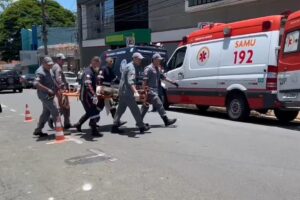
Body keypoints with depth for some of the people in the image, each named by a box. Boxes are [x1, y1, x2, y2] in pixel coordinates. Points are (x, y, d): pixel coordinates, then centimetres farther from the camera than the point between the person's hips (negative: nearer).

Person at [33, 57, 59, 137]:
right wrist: (48, 90, -31)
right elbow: (36, 84, -31)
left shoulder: (49, 70, 12)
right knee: (55, 112, -8)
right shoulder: (40, 72, -18)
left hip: (49, 95, 10)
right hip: (45, 96, -10)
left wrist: (57, 88, 15)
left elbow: (53, 81, 25)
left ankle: (38, 130, 25)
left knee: (46, 113, 15)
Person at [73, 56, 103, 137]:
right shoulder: (88, 72, -21)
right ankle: (94, 131, 1)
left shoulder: (93, 72, 12)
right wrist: (94, 95, -47)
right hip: (86, 96, -10)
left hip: (89, 96, 10)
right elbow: (88, 85, -37)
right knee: (94, 113, -8)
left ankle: (78, 124, 35)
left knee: (89, 112, 21)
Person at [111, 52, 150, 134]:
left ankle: (115, 126, 15)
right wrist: (135, 92, -41)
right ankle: (142, 127, 4)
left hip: (122, 92, 10)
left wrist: (134, 91, 39)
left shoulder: (128, 66, 18)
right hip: (127, 93, -10)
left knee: (120, 110, 12)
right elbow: (130, 81, -29)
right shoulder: (131, 67, -15)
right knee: (135, 110, -3)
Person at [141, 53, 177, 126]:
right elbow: (145, 80, -17)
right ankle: (166, 120, -7)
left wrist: (172, 82, 20)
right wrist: (145, 91, -21)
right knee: (159, 105, -10)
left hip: (154, 90, 10)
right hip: (150, 91, -10)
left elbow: (163, 77, 24)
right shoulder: (149, 68, -12)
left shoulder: (157, 69, 18)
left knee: (145, 106, 13)